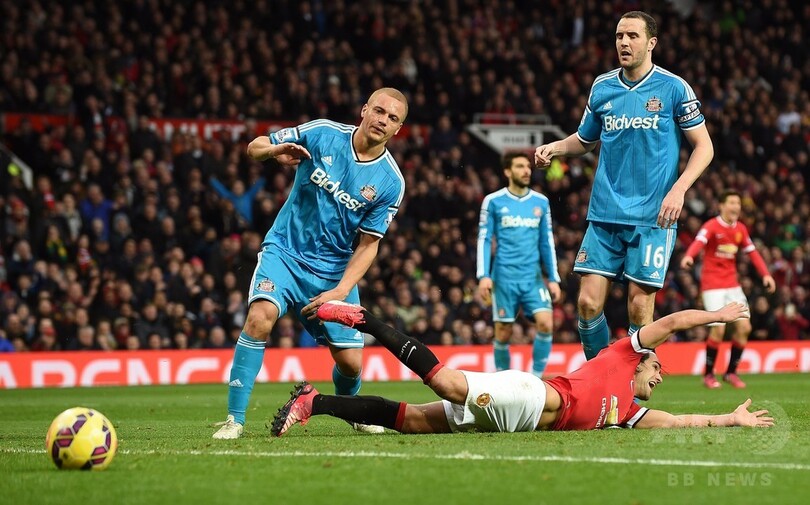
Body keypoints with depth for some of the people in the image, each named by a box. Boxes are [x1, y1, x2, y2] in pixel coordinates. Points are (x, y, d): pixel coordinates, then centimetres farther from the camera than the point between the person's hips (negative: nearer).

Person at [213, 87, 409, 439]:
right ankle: (234, 419, -22)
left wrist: (340, 291, -16)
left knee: (350, 363, 0)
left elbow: (368, 244, -4)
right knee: (261, 316, -29)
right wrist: (274, 151, -24)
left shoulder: (390, 182, -7)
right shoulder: (322, 134, -8)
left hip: (335, 270, 2)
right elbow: (254, 147, 0)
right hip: (285, 251, -2)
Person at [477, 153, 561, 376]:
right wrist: (483, 276, -7)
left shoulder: (541, 202, 10)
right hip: (504, 277, -2)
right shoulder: (493, 201, 1)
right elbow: (484, 240, 2)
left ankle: (536, 379, -4)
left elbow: (547, 242, 14)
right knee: (503, 333, 1)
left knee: (546, 324, -15)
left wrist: (553, 278, 9)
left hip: (533, 276, 2)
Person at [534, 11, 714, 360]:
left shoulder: (673, 88, -3)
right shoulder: (602, 87, 8)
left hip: (652, 217, -3)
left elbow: (703, 146, 0)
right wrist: (555, 147, 0)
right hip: (605, 214, 3)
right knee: (588, 302, -4)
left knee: (639, 306, -4)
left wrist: (678, 189, -13)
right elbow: (584, 140, 22)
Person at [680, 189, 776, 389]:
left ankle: (731, 372, 12)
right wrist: (688, 257, -51)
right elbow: (699, 242, -29)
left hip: (732, 284, 6)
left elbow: (752, 252, 11)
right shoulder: (711, 226, -11)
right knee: (718, 329, -14)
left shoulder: (740, 229, 8)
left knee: (744, 327, -2)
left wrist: (765, 275, -2)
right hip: (712, 284, -6)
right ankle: (708, 374, 2)